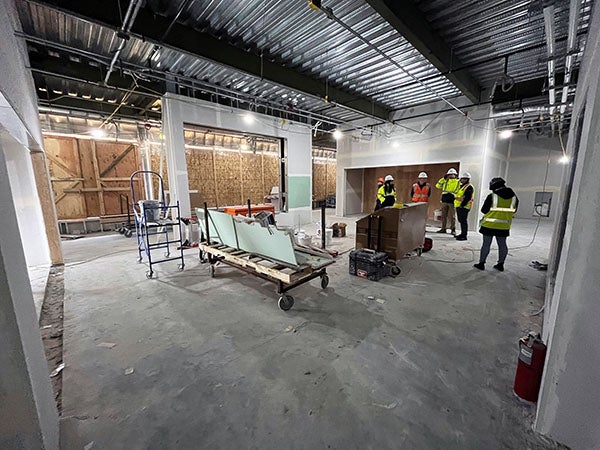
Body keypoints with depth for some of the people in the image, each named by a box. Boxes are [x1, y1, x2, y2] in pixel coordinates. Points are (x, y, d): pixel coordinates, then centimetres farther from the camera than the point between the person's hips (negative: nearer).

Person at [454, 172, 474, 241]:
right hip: (459, 206, 10)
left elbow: (468, 198, -19)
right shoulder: (461, 186, 21)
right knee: (460, 220, 15)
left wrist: (462, 205, -23)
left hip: (464, 207, -10)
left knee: (463, 221, -8)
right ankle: (462, 234, 25)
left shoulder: (469, 187, -10)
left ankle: (464, 236, -3)